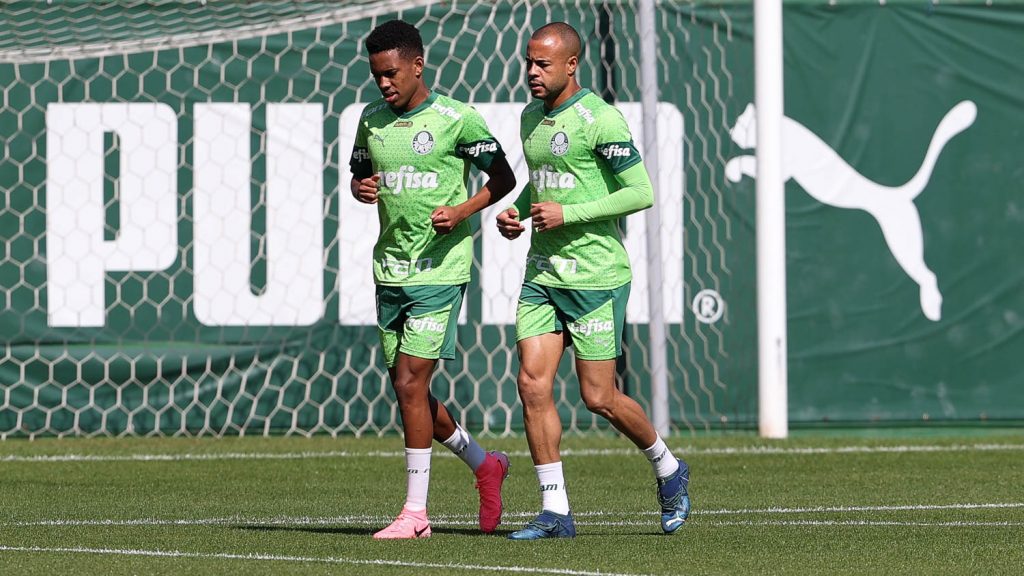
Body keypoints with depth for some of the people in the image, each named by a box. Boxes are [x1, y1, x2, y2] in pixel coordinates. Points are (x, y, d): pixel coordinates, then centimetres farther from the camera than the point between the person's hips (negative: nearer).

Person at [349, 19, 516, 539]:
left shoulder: (456, 120, -7)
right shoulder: (372, 119, 9)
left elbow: (503, 178, 0)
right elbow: (358, 174, 22)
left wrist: (461, 211, -16)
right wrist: (361, 189, -2)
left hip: (440, 270, -6)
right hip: (390, 271, 6)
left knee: (410, 383, -12)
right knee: (407, 390, 9)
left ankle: (415, 512, -4)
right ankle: (484, 465, 32)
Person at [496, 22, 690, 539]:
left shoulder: (600, 120, -13)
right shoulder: (531, 118, 12)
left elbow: (641, 192, -15)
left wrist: (567, 214, -18)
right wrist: (517, 212, 9)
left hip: (596, 276, -7)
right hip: (542, 275, 7)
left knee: (598, 397, -2)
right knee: (532, 384, -5)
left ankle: (667, 468, 25)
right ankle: (555, 511, 0)